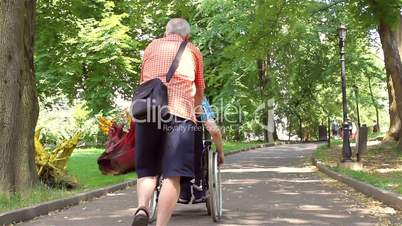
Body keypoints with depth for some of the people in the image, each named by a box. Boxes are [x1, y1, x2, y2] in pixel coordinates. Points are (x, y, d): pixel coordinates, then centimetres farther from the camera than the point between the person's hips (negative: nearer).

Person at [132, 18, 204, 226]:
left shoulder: (151, 47, 24)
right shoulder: (193, 51, 20)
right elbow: (200, 92, 30)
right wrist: (194, 107, 51)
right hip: (179, 114, -2)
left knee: (147, 171, 11)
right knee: (173, 175, -5)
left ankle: (142, 208, -13)